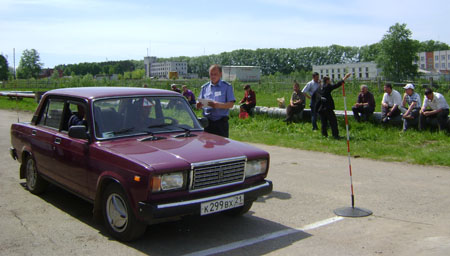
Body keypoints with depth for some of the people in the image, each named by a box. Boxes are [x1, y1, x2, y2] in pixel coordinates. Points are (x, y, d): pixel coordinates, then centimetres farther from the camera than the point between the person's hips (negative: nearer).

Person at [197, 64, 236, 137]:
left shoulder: (227, 86, 4)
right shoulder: (205, 87, 14)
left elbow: (231, 104, -5)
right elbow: (198, 106, 12)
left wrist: (218, 105, -22)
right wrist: (200, 105, -13)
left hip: (221, 122, -3)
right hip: (207, 122, 3)